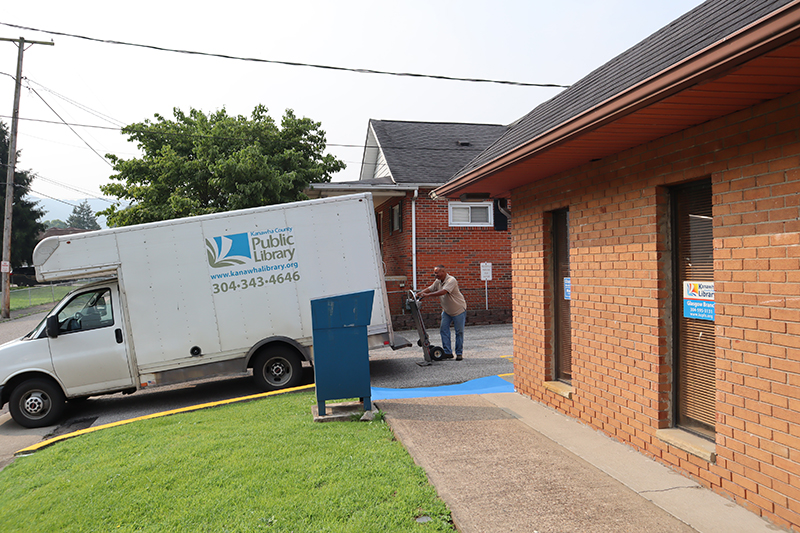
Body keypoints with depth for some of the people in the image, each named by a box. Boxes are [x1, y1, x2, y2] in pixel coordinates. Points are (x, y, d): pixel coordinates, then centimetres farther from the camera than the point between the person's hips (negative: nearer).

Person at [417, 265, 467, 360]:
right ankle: (448, 352, 3)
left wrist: (427, 294, -38)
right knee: (444, 329, 0)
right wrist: (420, 293, -15)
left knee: (459, 332, 0)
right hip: (447, 311, 7)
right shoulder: (438, 282, 0)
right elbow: (429, 289, 5)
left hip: (459, 310, -7)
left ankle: (459, 353, 10)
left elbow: (443, 292, -36)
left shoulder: (451, 281, -26)